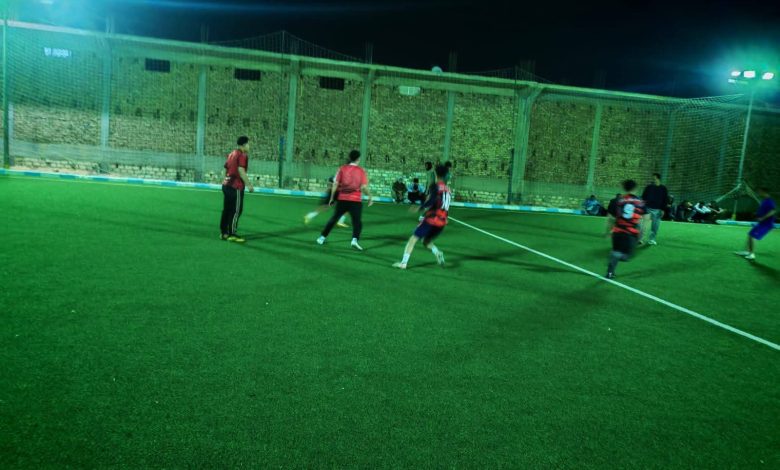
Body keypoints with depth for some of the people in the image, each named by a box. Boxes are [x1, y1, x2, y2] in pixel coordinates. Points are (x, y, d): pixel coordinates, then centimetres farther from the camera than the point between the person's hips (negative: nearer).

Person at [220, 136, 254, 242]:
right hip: (236, 187, -9)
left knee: (226, 210, 12)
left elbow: (226, 170, 17)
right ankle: (232, 234, -6)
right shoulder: (243, 155, -10)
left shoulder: (231, 154, 16)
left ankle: (224, 233, 17)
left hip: (226, 184, 9)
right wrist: (249, 184, -19)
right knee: (236, 211, -5)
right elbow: (241, 171, -21)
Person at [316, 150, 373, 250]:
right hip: (356, 200, -2)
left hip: (342, 199, 3)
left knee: (334, 219, 17)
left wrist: (332, 198, 8)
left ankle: (322, 238, 24)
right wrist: (370, 196, 6)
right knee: (357, 222, 2)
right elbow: (364, 187, -8)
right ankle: (355, 240, -22)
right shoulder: (361, 171, 0)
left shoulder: (342, 169, 4)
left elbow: (335, 184, 0)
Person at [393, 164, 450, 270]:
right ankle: (438, 253, -3)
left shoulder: (436, 186, -5)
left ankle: (403, 262, -5)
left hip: (431, 219, -6)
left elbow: (431, 201, -20)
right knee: (426, 241, 23)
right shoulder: (448, 189, 15)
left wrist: (420, 208, -12)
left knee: (413, 239, 2)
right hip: (442, 222, 6)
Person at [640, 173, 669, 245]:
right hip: (648, 208, -1)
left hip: (657, 210, 1)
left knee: (655, 226, 4)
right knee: (644, 224, -9)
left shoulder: (663, 189, 4)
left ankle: (652, 239, 15)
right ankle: (640, 239, -8)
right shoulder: (649, 187, 4)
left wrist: (663, 209, -1)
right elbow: (643, 197, 7)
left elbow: (666, 200, 6)